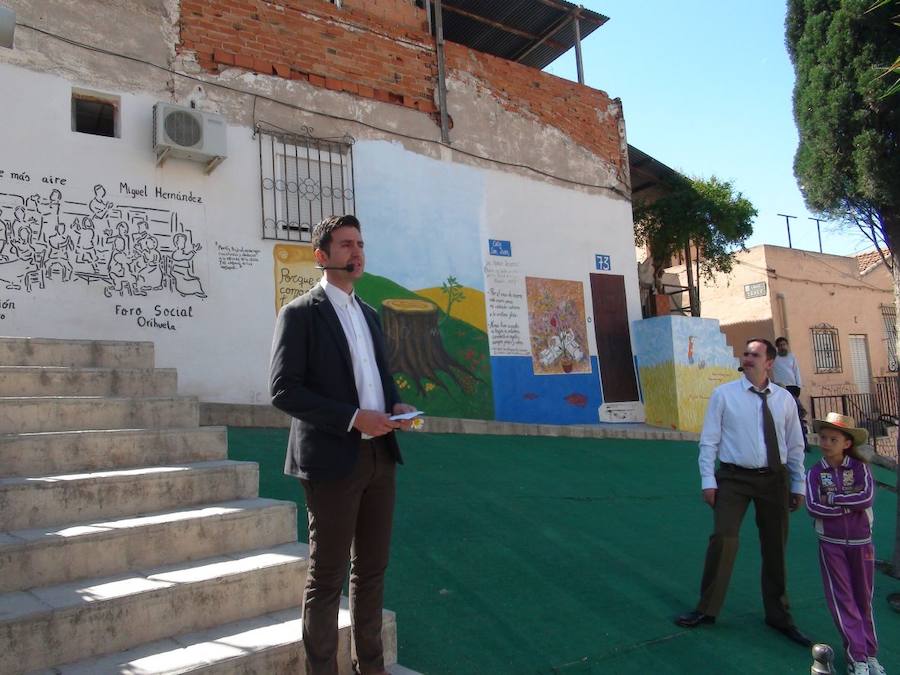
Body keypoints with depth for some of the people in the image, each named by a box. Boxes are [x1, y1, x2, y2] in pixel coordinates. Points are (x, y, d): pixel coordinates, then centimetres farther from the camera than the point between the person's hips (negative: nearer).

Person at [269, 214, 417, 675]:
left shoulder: (368, 314, 15)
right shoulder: (300, 313, -6)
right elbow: (283, 390, -14)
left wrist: (396, 405, 1)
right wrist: (353, 418, -20)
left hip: (379, 456, 7)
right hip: (333, 462, -7)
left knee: (371, 569, 16)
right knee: (327, 578, 4)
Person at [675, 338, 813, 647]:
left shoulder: (784, 399, 5)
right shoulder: (723, 394, -3)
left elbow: (795, 445, 12)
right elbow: (709, 440, -3)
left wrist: (798, 485, 12)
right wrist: (708, 480, -8)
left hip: (775, 478, 3)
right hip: (734, 477, -3)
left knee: (775, 547, 13)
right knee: (723, 539, -12)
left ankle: (778, 615, 31)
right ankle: (707, 609, 5)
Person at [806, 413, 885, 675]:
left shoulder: (860, 468, -4)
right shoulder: (815, 473, -4)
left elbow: (867, 497, -21)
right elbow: (813, 507, -16)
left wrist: (832, 499, -17)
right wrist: (850, 504, -17)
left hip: (861, 542, 0)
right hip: (831, 544, 0)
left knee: (864, 600, 12)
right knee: (842, 601, -1)